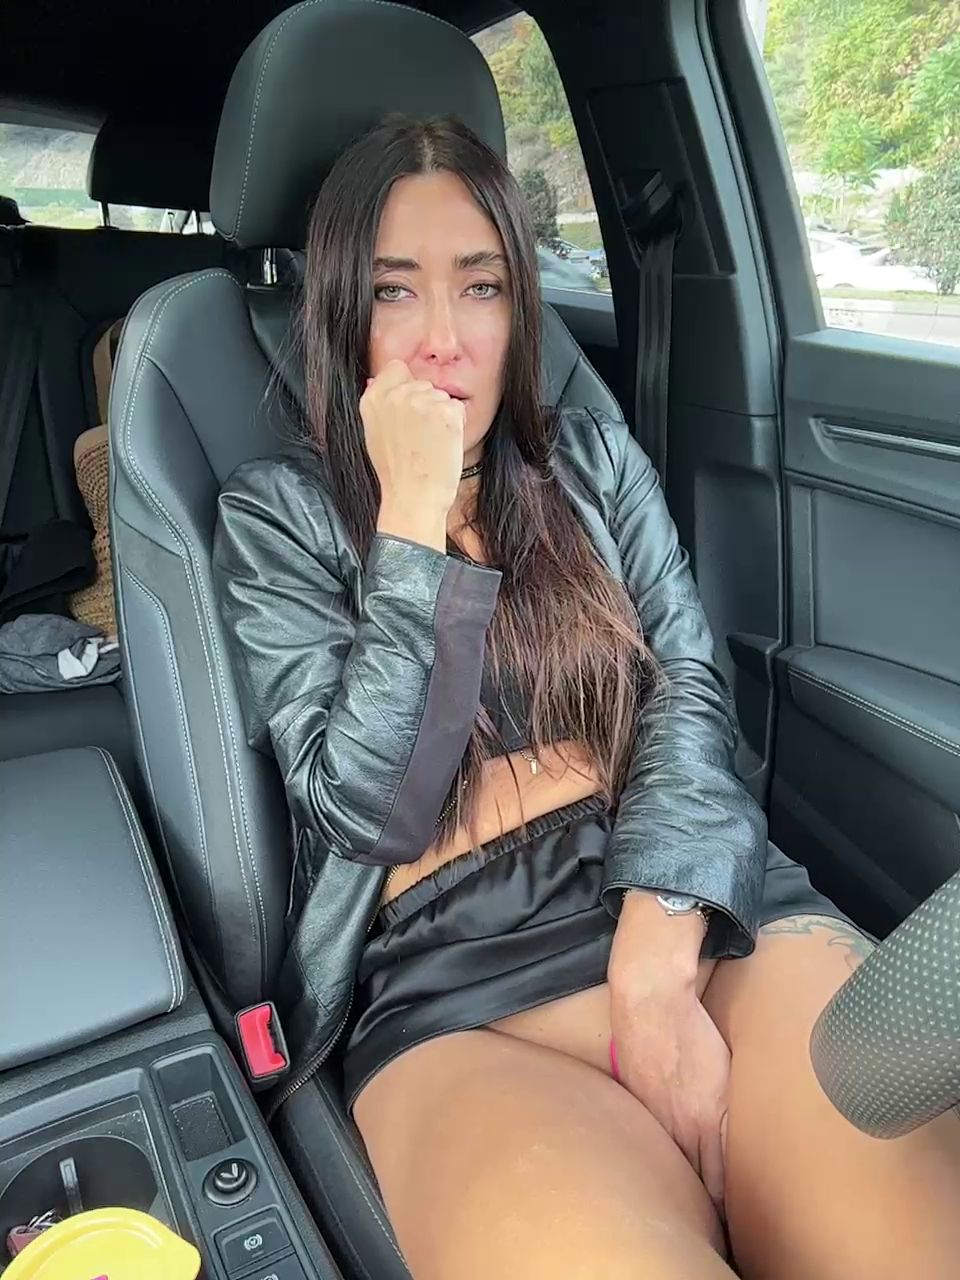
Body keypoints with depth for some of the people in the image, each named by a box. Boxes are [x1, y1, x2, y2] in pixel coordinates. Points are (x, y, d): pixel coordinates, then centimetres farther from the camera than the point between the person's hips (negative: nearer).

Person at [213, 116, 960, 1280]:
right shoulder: (277, 514, 6)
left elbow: (689, 694, 4)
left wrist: (656, 967, -12)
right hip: (453, 977, -2)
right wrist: (416, 516, -9)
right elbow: (373, 810, -4)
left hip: (698, 909, 3)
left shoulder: (594, 459, 14)